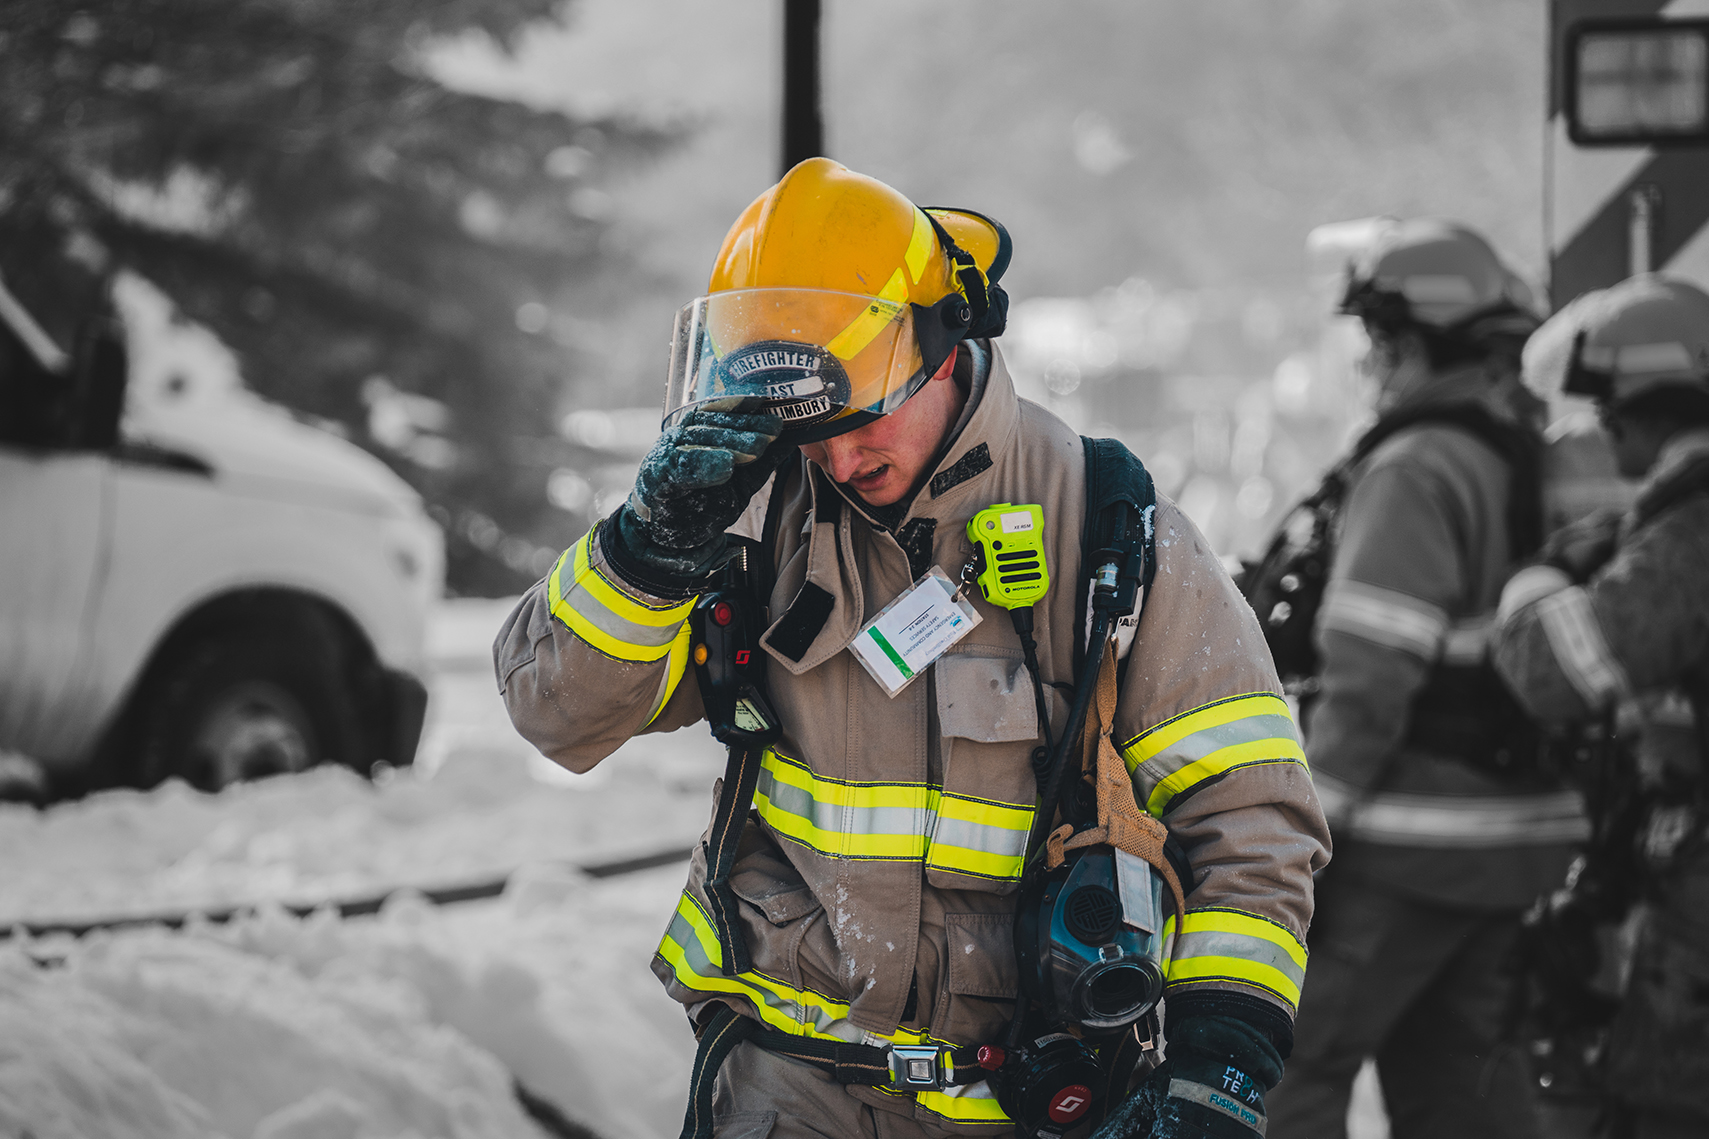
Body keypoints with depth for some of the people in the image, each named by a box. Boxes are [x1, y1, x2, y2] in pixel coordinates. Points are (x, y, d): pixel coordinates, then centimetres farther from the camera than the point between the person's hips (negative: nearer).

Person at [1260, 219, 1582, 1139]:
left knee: (1285, 1059, -2)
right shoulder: (1533, 459, 12)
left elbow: (1369, 681, -20)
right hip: (1515, 827, 9)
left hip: (1415, 844, -9)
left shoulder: (1417, 472, -15)